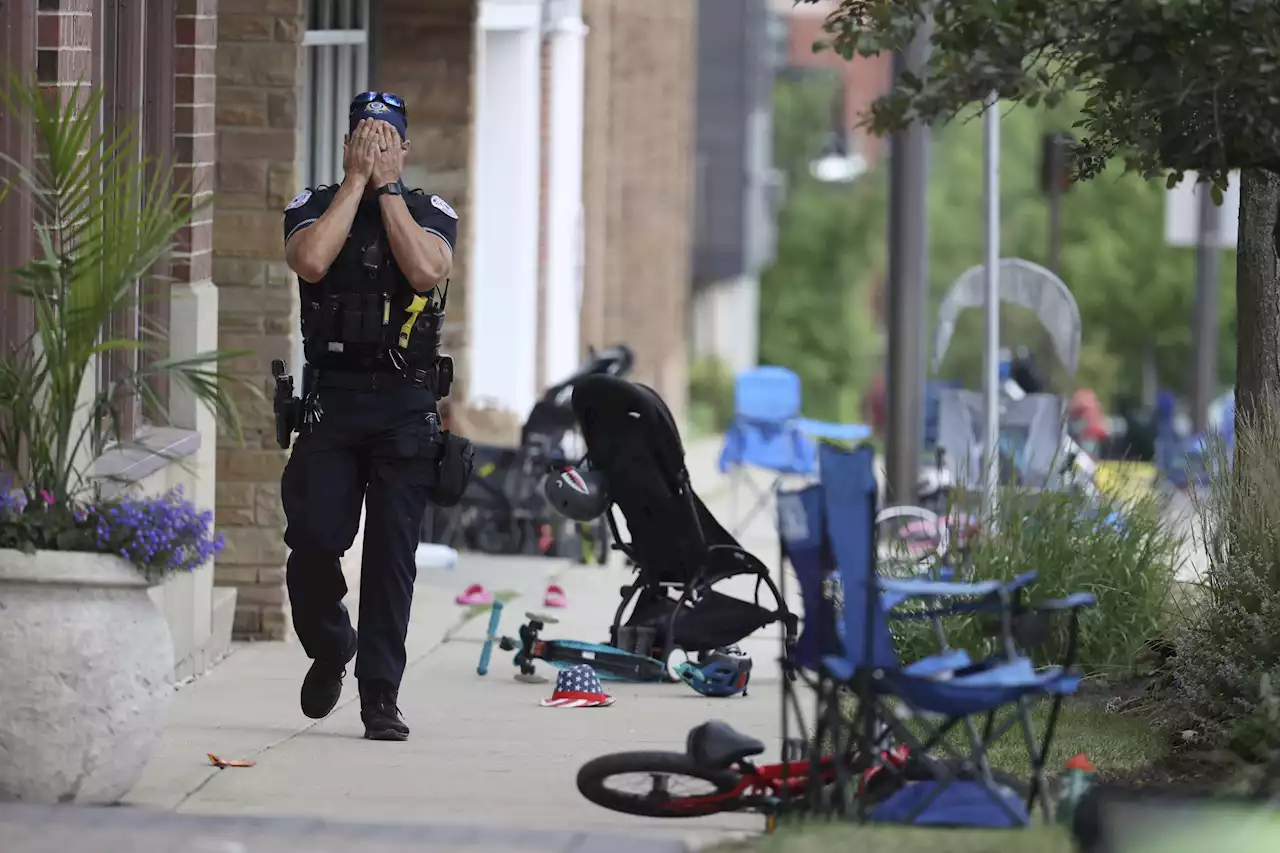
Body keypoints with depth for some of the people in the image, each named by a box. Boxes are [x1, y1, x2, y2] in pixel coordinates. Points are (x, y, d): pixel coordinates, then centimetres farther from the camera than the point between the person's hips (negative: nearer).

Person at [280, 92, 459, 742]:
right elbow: (310, 261, -14)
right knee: (314, 539, -8)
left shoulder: (431, 212, 8)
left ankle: (380, 695, 0)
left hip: (406, 404, 0)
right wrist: (357, 180, -8)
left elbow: (427, 271, -13)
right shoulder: (313, 207, 8)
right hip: (330, 399, 0)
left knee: (392, 554, -4)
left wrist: (387, 185, -9)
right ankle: (329, 650, 20)